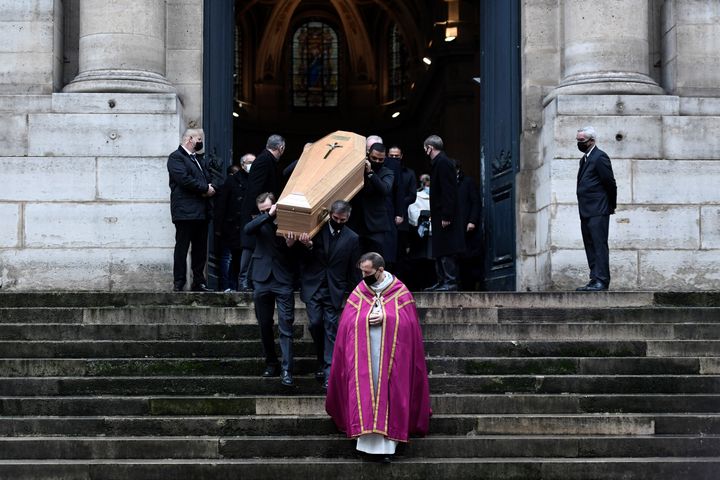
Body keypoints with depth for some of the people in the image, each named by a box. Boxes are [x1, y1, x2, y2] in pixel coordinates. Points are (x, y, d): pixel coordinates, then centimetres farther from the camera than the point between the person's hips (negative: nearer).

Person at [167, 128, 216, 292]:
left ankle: (199, 281, 13)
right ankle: (179, 283, -4)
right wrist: (205, 188, -11)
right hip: (185, 211, -8)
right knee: (182, 247, -5)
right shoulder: (176, 158, -5)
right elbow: (184, 179, -17)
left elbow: (208, 178, 18)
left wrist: (210, 189, -5)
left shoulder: (199, 159, 24)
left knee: (200, 249, 8)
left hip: (202, 211, 8)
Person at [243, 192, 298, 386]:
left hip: (283, 281, -3)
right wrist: (268, 216, -21)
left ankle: (286, 370, -10)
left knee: (286, 326, -8)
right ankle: (271, 363, 25)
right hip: (262, 279, 3)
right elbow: (248, 230, -15)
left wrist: (291, 245, -19)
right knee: (264, 325, 11)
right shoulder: (261, 222, 9)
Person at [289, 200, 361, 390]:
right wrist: (308, 247, -20)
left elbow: (354, 270, 6)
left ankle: (329, 373, -5)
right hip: (313, 287, 1)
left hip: (335, 290, -1)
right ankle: (322, 362, 15)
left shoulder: (352, 239, 1)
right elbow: (304, 260, 2)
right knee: (315, 323, -6)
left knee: (331, 328, -4)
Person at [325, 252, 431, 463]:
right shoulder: (358, 293, 9)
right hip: (363, 356, 2)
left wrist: (385, 318, -14)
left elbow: (408, 322, -4)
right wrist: (367, 319, -12)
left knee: (388, 394, -6)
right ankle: (367, 431, -5)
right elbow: (348, 322, 3)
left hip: (390, 356, -2)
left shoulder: (400, 291, 3)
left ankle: (386, 443, -6)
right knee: (364, 391, -7)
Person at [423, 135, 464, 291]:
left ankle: (450, 282, -8)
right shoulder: (438, 162, 17)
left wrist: (446, 216, -22)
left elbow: (448, 191, -20)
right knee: (440, 251, 13)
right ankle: (442, 281, 17)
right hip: (440, 216, 10)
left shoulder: (443, 163, -13)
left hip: (444, 217, -10)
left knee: (446, 252, -9)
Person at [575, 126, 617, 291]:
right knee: (590, 247, 9)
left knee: (599, 246, -9)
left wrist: (612, 206, -1)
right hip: (586, 211, 10)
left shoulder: (600, 157, -10)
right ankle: (595, 280, 12)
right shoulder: (585, 159, 19)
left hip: (598, 211, -10)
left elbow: (610, 183, -10)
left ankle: (601, 281, -10)